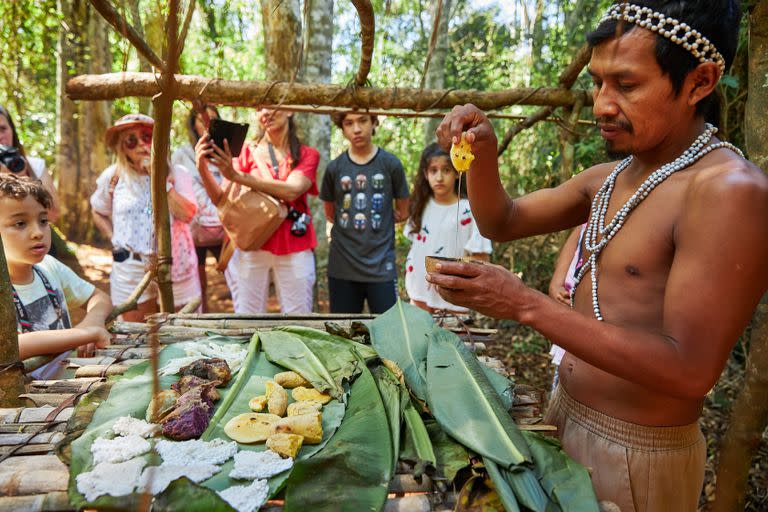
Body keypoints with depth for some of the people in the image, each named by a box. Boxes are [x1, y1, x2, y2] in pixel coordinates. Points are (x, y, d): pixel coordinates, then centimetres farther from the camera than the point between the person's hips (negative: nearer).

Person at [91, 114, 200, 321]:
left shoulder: (176, 174, -1)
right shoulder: (112, 177, 3)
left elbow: (187, 214, -16)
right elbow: (98, 212, 19)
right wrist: (114, 240, 5)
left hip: (175, 267, -1)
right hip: (131, 271, 1)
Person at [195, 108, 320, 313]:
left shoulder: (307, 155, 7)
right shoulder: (248, 151, 7)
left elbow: (291, 191, -13)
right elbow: (221, 199, 0)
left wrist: (237, 176, -21)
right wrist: (203, 169, -19)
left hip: (293, 248, 0)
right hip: (250, 245, 0)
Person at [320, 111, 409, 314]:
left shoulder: (391, 164, -1)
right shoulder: (334, 168, 2)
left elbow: (402, 213, 7)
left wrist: (373, 220, 3)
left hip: (381, 268, -1)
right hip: (342, 268, 2)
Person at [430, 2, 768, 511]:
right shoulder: (609, 178, 2)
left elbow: (689, 370, -28)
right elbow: (502, 221, 7)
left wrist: (526, 304, -31)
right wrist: (483, 154, -12)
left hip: (637, 455, -6)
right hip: (565, 413, 7)